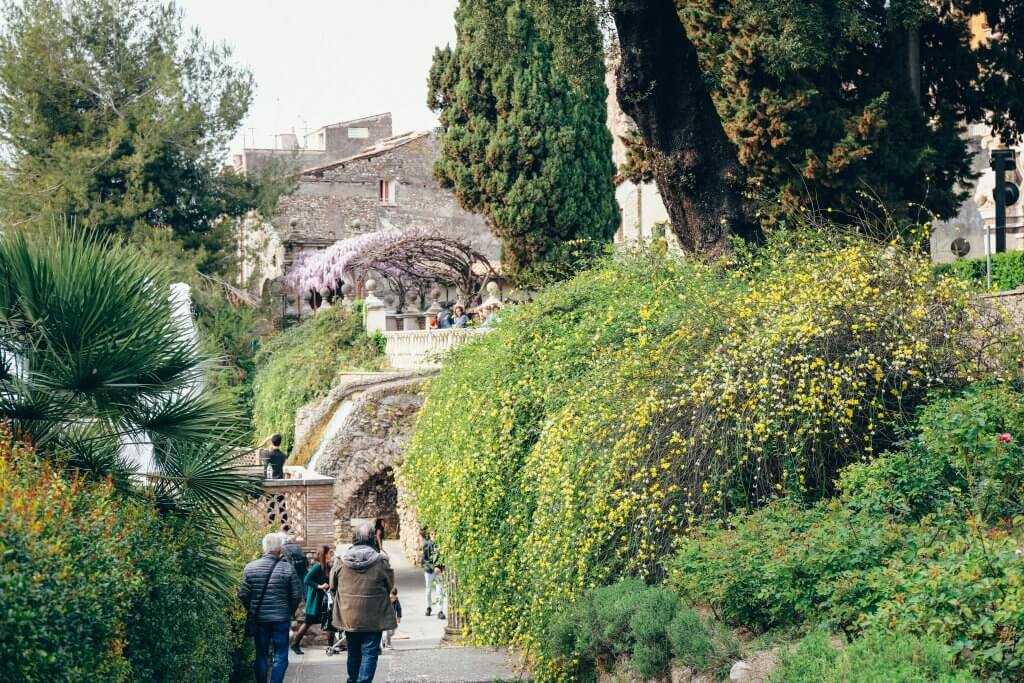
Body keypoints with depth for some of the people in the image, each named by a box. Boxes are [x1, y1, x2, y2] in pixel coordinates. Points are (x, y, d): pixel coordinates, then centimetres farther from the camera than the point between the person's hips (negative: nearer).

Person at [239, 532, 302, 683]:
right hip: (281, 619, -2)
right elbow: (296, 595, -7)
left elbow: (243, 594, -4)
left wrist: (252, 610, 12)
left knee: (261, 654, 14)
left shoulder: (250, 567, -5)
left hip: (259, 618, 2)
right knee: (280, 655, 6)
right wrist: (289, 611, 11)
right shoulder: (287, 569, -10)